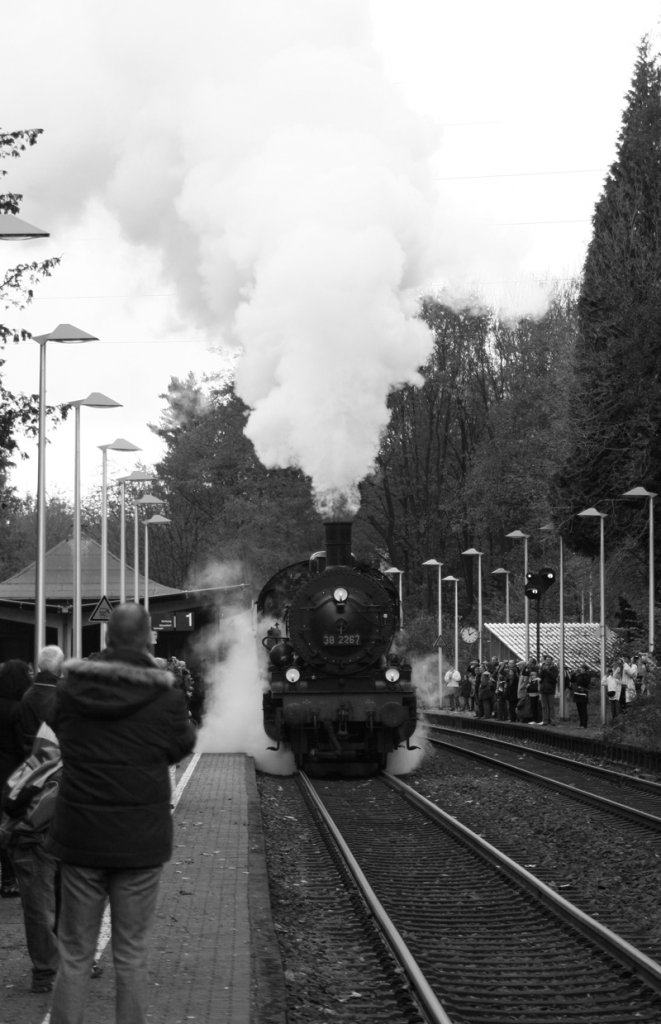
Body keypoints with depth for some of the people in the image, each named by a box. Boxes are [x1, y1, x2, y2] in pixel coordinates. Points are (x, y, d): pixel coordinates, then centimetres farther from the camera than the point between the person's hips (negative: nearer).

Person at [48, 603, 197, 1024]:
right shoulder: (167, 696, -10)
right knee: (131, 955, 7)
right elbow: (180, 747, 4)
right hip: (141, 840, -2)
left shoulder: (71, 687, -3)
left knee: (75, 956, 9)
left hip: (80, 835, 2)